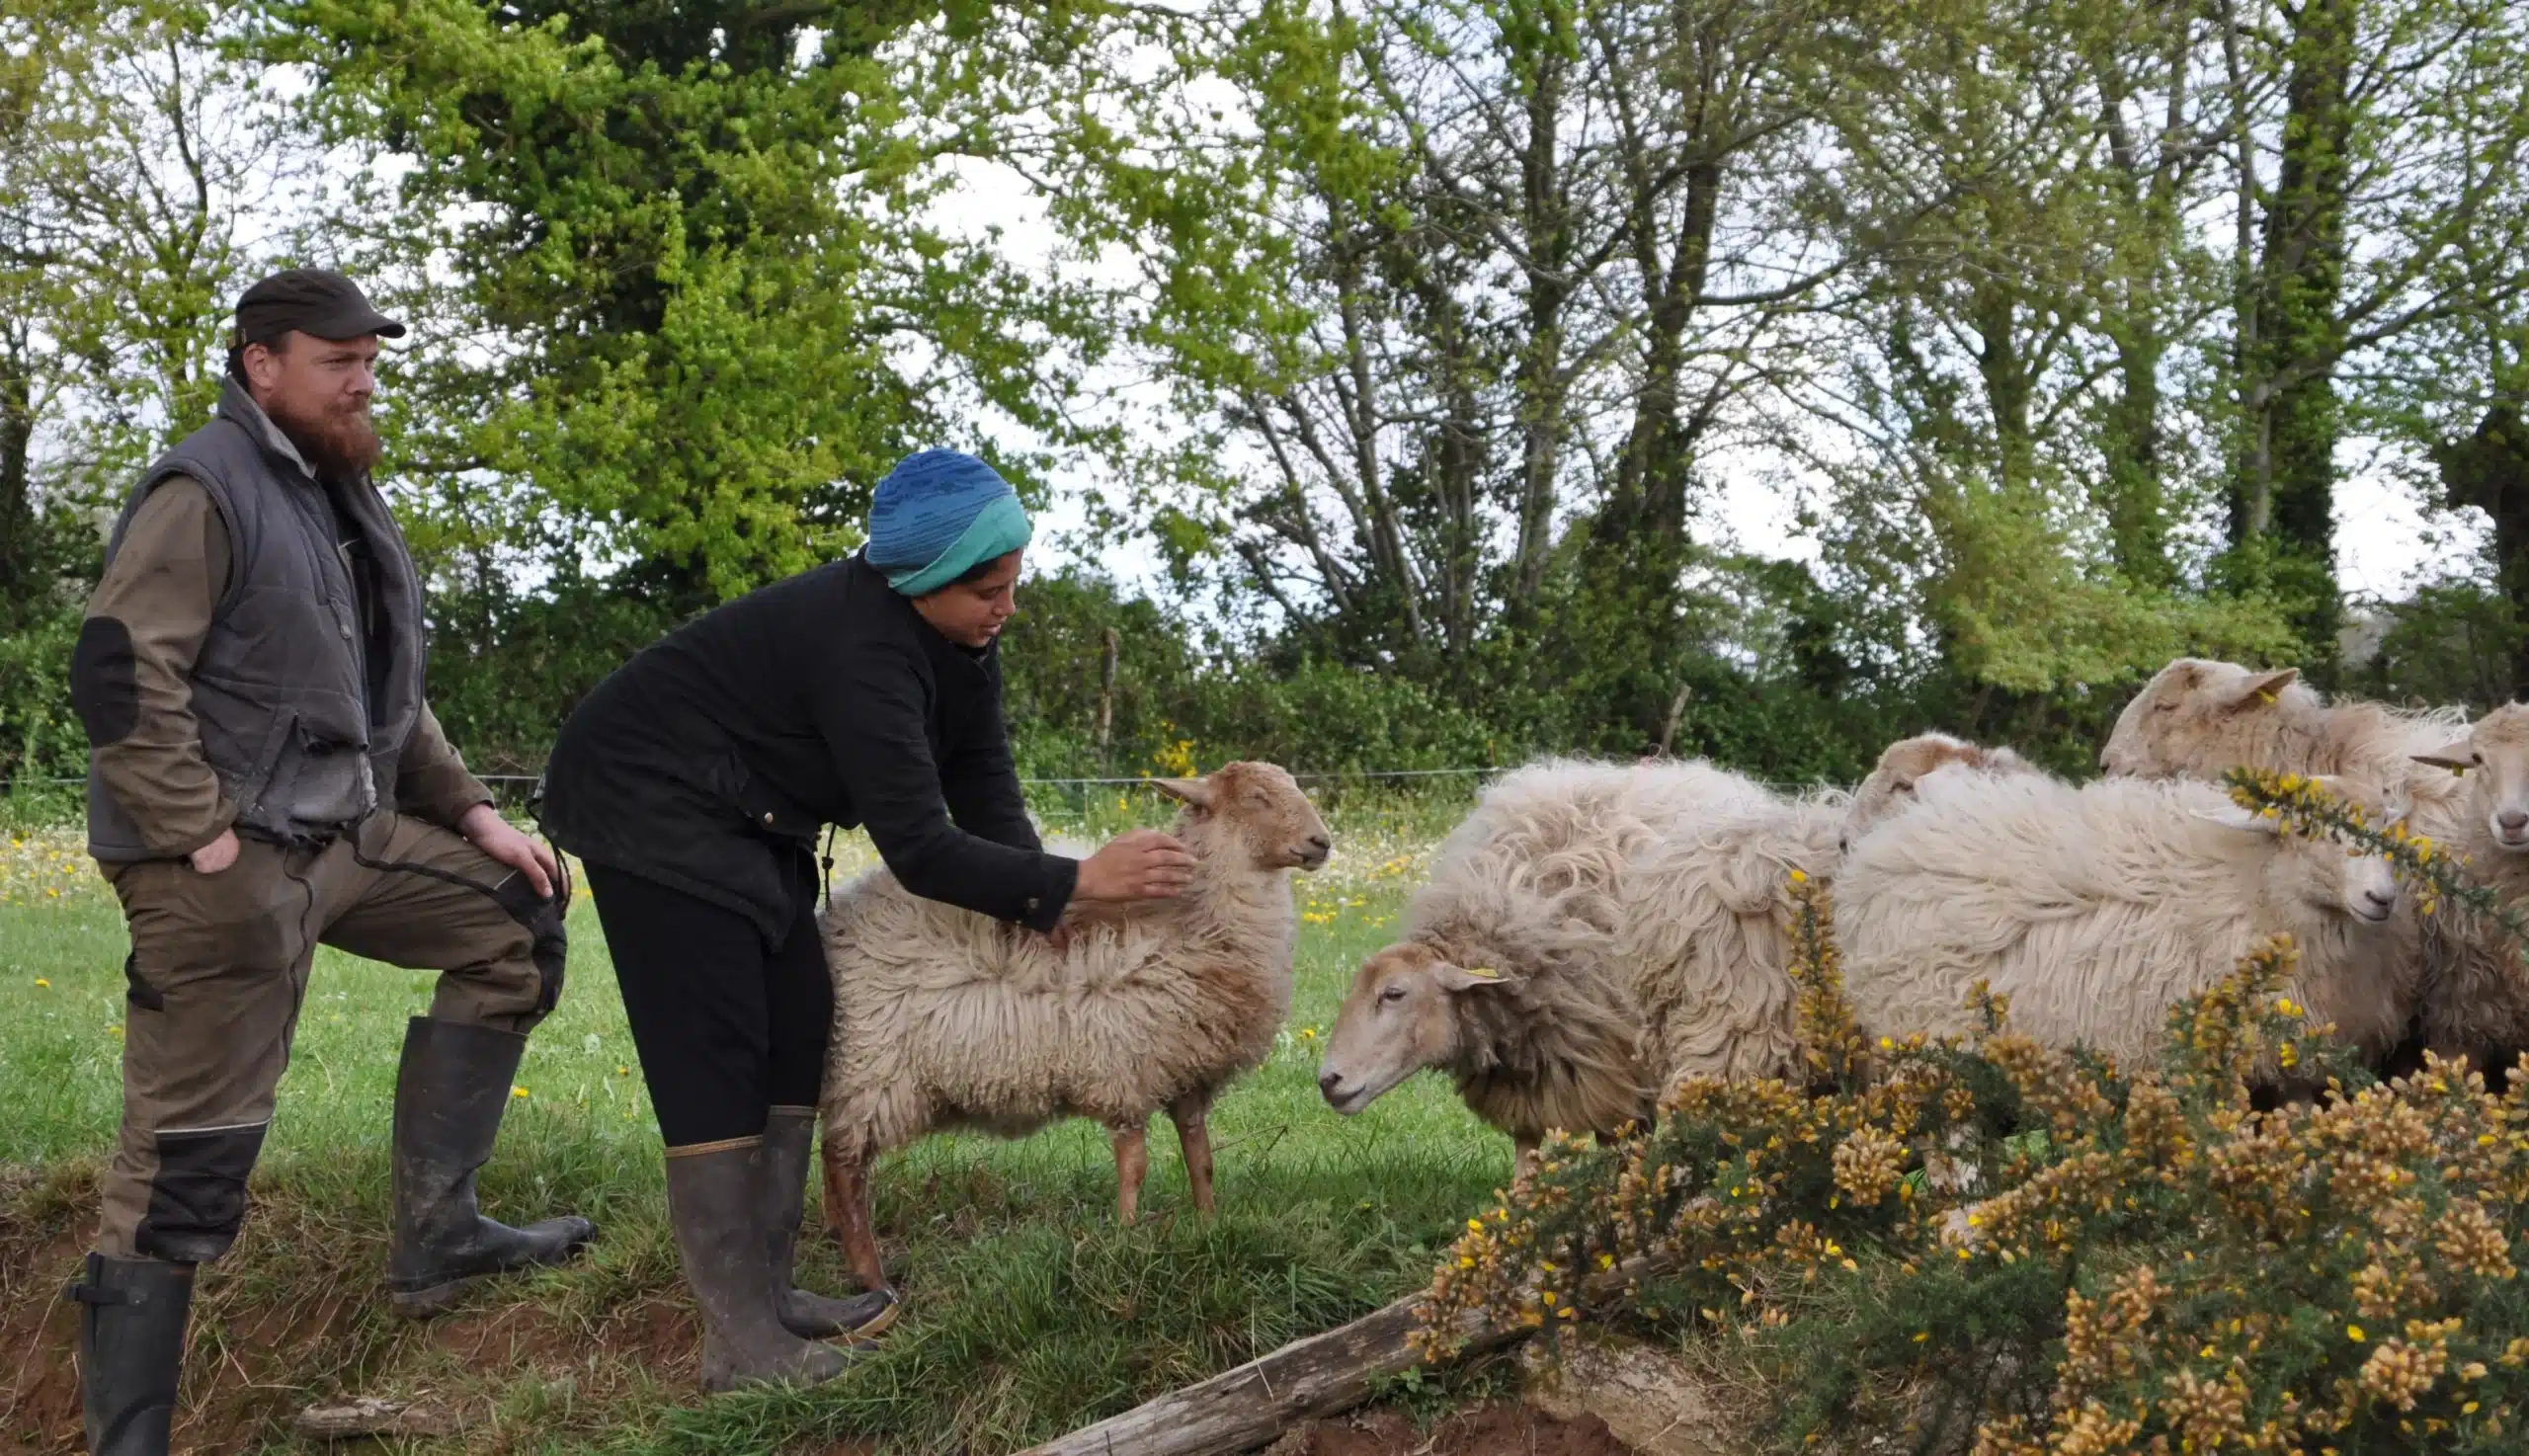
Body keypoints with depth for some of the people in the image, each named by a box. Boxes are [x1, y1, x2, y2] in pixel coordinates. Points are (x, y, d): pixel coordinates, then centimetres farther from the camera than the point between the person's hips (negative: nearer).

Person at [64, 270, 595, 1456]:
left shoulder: (338, 494, 17)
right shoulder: (205, 490, -12)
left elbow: (384, 695, 24)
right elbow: (117, 675, -21)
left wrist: (472, 815, 17)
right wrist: (202, 837, -22)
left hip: (346, 834, 9)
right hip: (224, 865, -9)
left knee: (516, 924, 14)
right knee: (186, 1160, -7)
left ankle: (436, 1230, 15)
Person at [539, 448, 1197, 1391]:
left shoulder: (958, 632, -4)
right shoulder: (864, 649, -32)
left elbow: (981, 779, -3)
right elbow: (919, 848, -33)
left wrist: (1038, 909, -15)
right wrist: (1073, 882, -29)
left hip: (739, 817, 10)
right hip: (648, 804, -10)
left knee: (799, 1028, 5)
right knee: (714, 1057, -13)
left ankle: (765, 1292, 10)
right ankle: (739, 1344, -13)